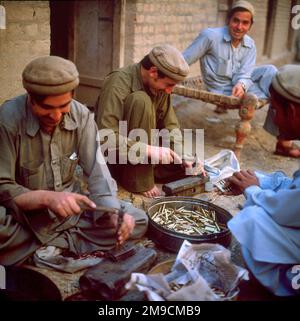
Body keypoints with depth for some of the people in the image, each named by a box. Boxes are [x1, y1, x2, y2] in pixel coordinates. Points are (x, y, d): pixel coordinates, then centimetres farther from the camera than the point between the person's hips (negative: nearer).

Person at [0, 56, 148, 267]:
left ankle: (52, 248, -13)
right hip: (24, 215, -3)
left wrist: (114, 210, -29)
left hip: (70, 211, 4)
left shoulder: (81, 115, -7)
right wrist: (46, 197, -36)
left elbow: (97, 171, -11)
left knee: (138, 221, -9)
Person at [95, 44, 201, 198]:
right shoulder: (118, 83, -25)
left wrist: (183, 157, -12)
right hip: (116, 157, -7)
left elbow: (170, 126, 2)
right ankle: (139, 180, -22)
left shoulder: (158, 85, -3)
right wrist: (149, 150, -36)